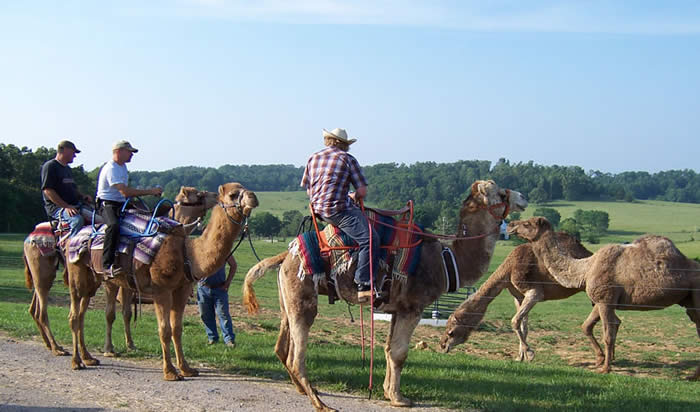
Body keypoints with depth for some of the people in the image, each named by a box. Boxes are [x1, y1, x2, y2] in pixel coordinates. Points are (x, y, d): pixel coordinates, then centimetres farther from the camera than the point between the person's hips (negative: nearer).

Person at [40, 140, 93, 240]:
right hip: (56, 207, -9)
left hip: (73, 205, 9)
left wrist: (83, 196, 9)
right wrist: (66, 206, -21)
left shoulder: (67, 168, 25)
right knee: (77, 219, -34)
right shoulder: (50, 166, -5)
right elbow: (47, 190, -15)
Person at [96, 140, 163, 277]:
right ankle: (107, 264, -38)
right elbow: (125, 192, -26)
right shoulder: (111, 169, -16)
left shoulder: (123, 167, 16)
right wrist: (150, 191, -24)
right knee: (114, 225, -37)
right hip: (107, 205, -10)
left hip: (122, 204, 10)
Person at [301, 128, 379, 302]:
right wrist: (353, 196, 17)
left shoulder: (313, 158, 16)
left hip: (318, 209, 8)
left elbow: (309, 191, 21)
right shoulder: (347, 159, -1)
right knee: (370, 238, -15)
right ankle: (364, 286, -27)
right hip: (339, 209, -8)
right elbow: (362, 192, -5)